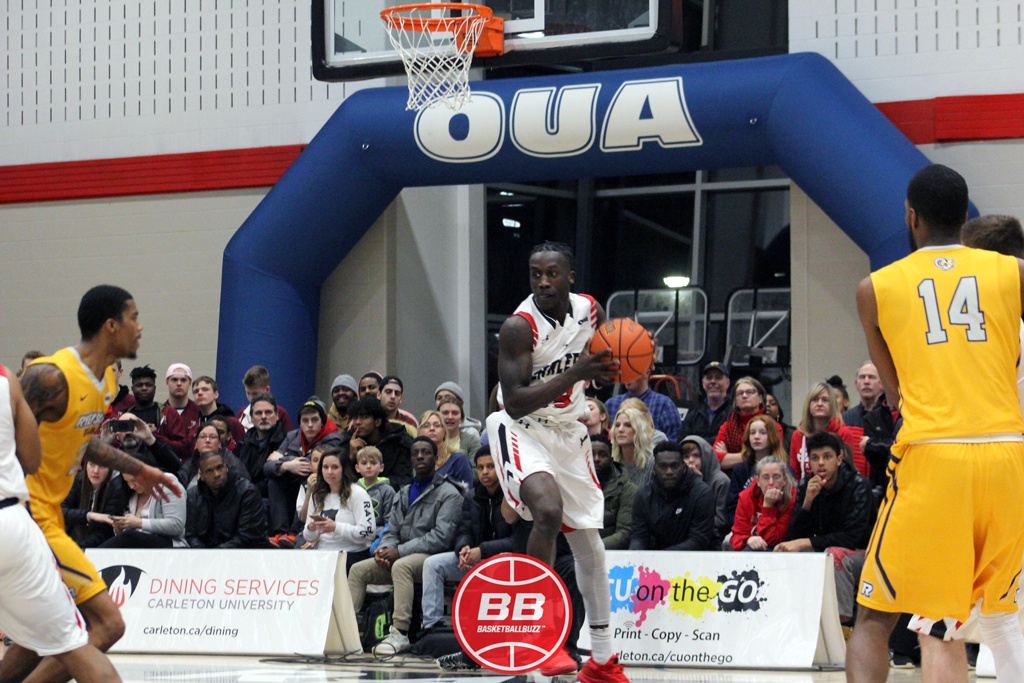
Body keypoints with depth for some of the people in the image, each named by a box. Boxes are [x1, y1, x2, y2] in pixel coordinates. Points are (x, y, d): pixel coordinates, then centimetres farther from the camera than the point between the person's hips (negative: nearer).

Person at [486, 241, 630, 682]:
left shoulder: (590, 311, -5)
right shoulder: (519, 326, -23)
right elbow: (515, 402, -29)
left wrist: (605, 371, -9)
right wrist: (575, 373, -36)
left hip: (568, 429, 7)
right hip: (520, 428, -6)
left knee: (588, 540, 11)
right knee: (548, 509, -33)